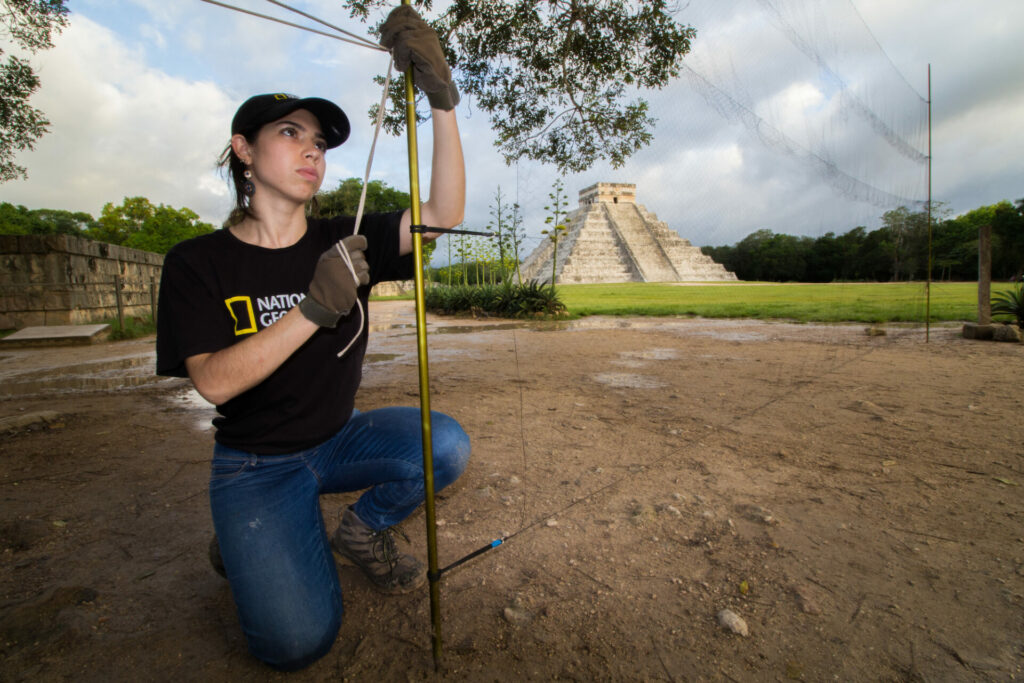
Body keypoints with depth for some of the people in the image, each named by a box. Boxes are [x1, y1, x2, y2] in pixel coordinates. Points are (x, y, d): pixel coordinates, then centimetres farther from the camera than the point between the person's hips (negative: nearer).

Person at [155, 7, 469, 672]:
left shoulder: (344, 242, -4)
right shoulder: (197, 263, -9)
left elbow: (443, 215, -17)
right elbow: (212, 382, -21)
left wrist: (442, 97, -27)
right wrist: (312, 310, -34)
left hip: (338, 439, 3)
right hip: (255, 464, -2)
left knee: (446, 445, -24)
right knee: (298, 638, -16)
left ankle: (362, 529, 7)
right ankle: (245, 544, 18)